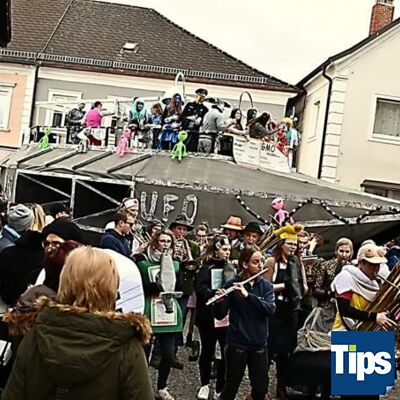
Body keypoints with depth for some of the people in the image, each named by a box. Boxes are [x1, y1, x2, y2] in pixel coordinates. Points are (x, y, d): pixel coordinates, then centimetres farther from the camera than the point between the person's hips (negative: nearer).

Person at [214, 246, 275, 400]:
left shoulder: (266, 285, 3)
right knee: (232, 386, 4)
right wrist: (219, 301, -29)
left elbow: (270, 309, -15)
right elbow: (220, 315, -8)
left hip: (259, 344, 3)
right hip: (237, 343, -3)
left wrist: (247, 295, -26)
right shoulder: (232, 284, -5)